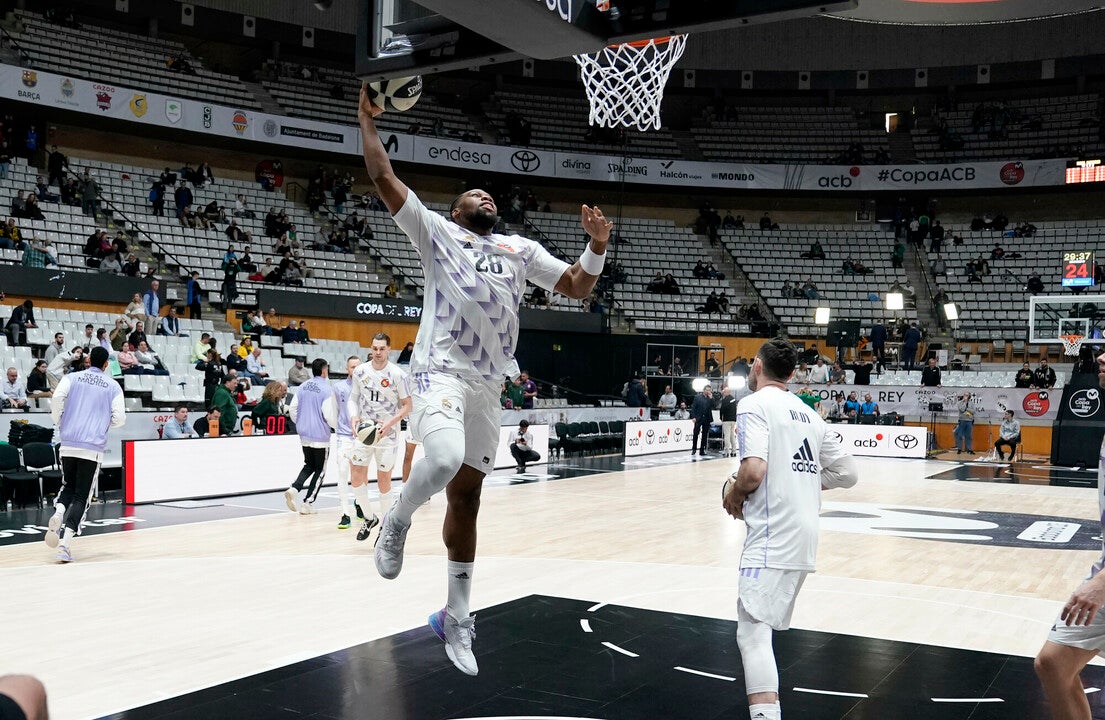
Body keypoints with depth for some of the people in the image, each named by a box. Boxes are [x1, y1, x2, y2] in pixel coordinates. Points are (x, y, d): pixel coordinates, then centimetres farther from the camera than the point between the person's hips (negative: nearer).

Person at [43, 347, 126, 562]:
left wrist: (59, 424, 9)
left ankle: (58, 513, -9)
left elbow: (57, 398, -7)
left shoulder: (72, 378, 10)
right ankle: (64, 542, -12)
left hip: (68, 443, 2)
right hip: (93, 447, -2)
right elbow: (120, 418, 1)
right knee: (81, 496, 2)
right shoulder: (113, 386, 7)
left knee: (68, 486, 22)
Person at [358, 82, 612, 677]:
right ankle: (397, 522, 1)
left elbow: (577, 288, 20)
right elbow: (383, 179, 2)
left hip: (488, 383, 5)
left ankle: (456, 617, 19)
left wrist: (597, 248, 4)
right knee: (444, 460, -33)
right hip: (442, 371, -5)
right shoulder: (436, 230, 9)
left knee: (466, 495, 9)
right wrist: (368, 121, 1)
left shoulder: (520, 248, 21)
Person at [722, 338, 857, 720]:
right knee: (763, 624, 23)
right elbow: (847, 473, 15)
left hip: (773, 537, -9)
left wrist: (734, 496, -2)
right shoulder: (807, 412, 16)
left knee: (752, 633, -14)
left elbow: (753, 470, -22)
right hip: (804, 535, 9)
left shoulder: (753, 404, -8)